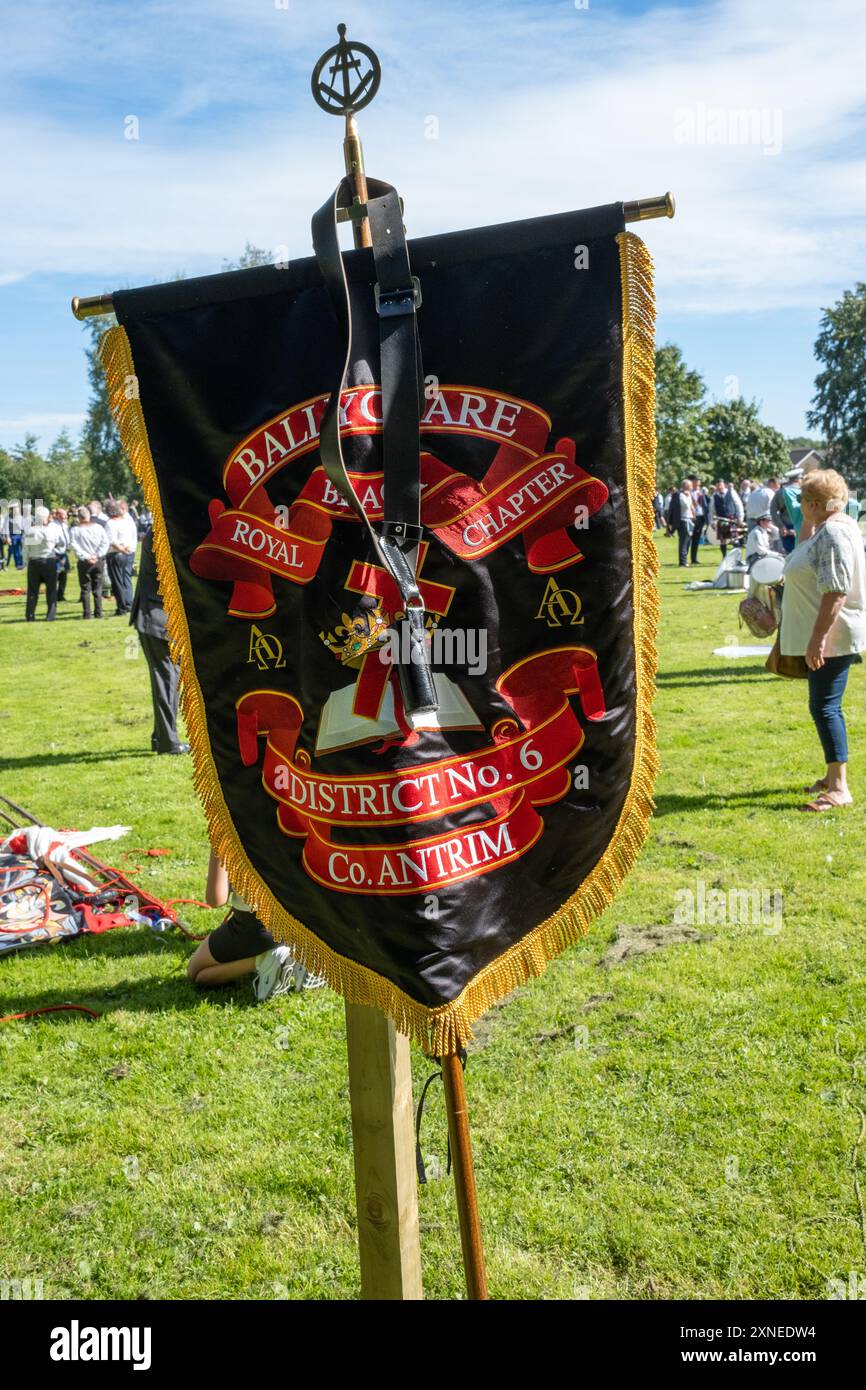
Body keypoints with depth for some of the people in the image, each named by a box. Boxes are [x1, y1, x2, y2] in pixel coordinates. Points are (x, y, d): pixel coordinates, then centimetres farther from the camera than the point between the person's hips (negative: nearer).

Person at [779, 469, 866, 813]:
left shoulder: (835, 533, -20)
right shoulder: (826, 529, 12)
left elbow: (836, 592, -27)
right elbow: (802, 551, 30)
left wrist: (818, 638, -28)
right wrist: (807, 522, 14)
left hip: (831, 638, -11)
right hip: (825, 636, 11)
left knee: (825, 707, -10)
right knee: (825, 706, 17)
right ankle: (832, 776, 28)